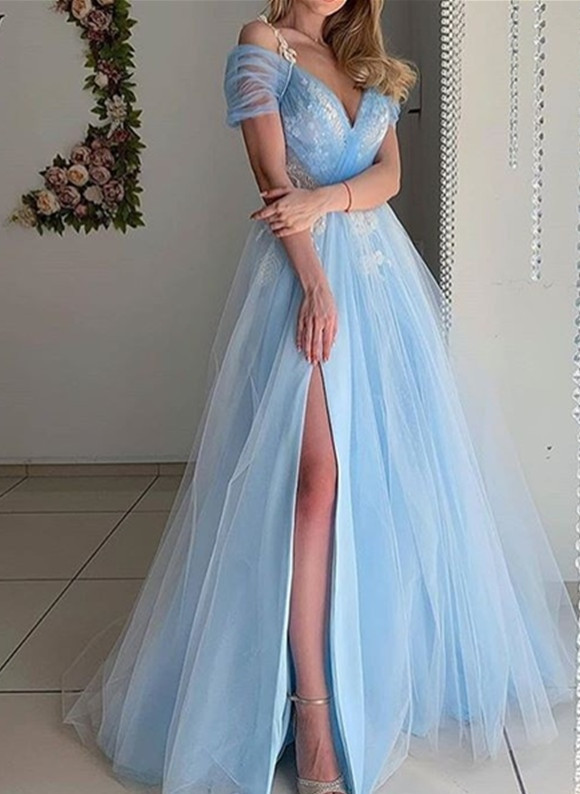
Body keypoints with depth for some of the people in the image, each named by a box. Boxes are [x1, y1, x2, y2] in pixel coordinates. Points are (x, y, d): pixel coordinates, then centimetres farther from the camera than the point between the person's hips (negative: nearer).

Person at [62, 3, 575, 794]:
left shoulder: (369, 67, 21)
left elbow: (389, 174, 7)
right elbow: (274, 177, -9)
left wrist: (323, 199, -14)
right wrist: (317, 282, -19)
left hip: (381, 270, 7)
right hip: (305, 270, -6)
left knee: (394, 469, 4)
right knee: (316, 474, -16)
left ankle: (394, 662, 19)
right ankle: (312, 707, -12)